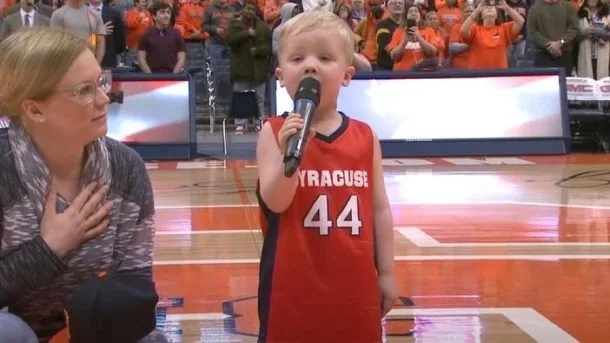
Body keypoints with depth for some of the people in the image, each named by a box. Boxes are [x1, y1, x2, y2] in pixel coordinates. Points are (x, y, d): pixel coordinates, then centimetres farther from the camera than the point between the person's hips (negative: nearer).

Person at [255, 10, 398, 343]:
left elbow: (379, 209, 8)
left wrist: (386, 273, 8)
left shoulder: (365, 137, 4)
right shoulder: (274, 133, -5)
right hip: (295, 283, -3)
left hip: (354, 283, 3)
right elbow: (275, 201, -16)